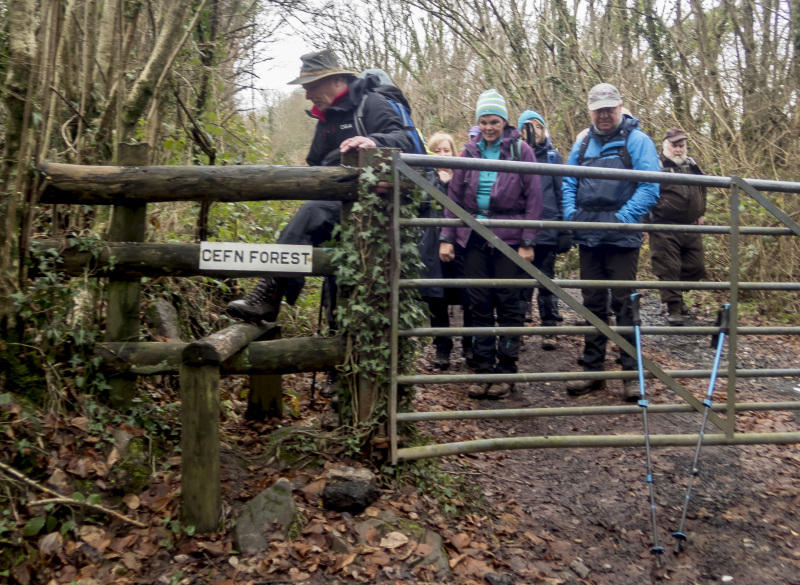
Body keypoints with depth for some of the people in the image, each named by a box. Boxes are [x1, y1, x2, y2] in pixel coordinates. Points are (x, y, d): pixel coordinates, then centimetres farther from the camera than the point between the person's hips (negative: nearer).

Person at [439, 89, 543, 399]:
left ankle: (506, 371, 14)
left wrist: (528, 242, -8)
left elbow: (533, 198, -2)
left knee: (508, 304, 3)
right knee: (479, 304, 7)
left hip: (509, 236, -3)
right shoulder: (470, 152, 9)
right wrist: (447, 238, 3)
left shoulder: (520, 150, 0)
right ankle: (483, 370, 17)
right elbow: (454, 196, 9)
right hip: (474, 237, 3)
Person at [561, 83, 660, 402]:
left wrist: (622, 217, -17)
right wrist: (571, 214, 0)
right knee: (593, 303, 10)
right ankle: (593, 370, 19)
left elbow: (649, 187, -8)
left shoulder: (638, 141, 0)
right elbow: (568, 184, 17)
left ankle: (632, 375, 7)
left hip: (622, 237, -4)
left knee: (623, 302, -3)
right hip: (588, 237, 5)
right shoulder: (582, 143, 14)